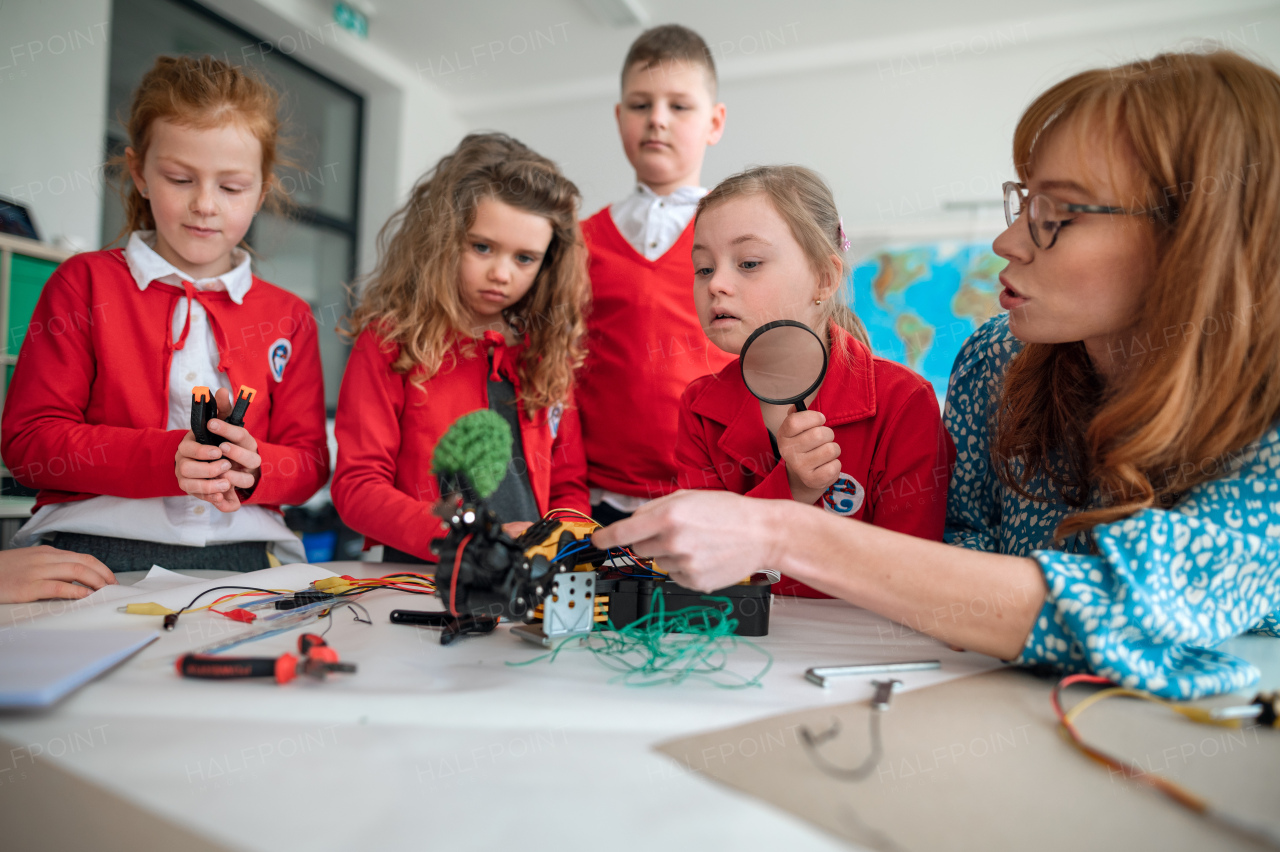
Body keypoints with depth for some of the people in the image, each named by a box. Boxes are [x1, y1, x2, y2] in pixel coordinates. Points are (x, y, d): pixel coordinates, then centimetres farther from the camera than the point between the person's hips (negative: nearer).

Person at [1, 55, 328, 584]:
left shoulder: (288, 317, 14)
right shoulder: (85, 283, 9)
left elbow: (310, 463, 12)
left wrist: (252, 469, -12)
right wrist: (164, 458, -14)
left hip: (240, 556, 3)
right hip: (95, 550, -2)